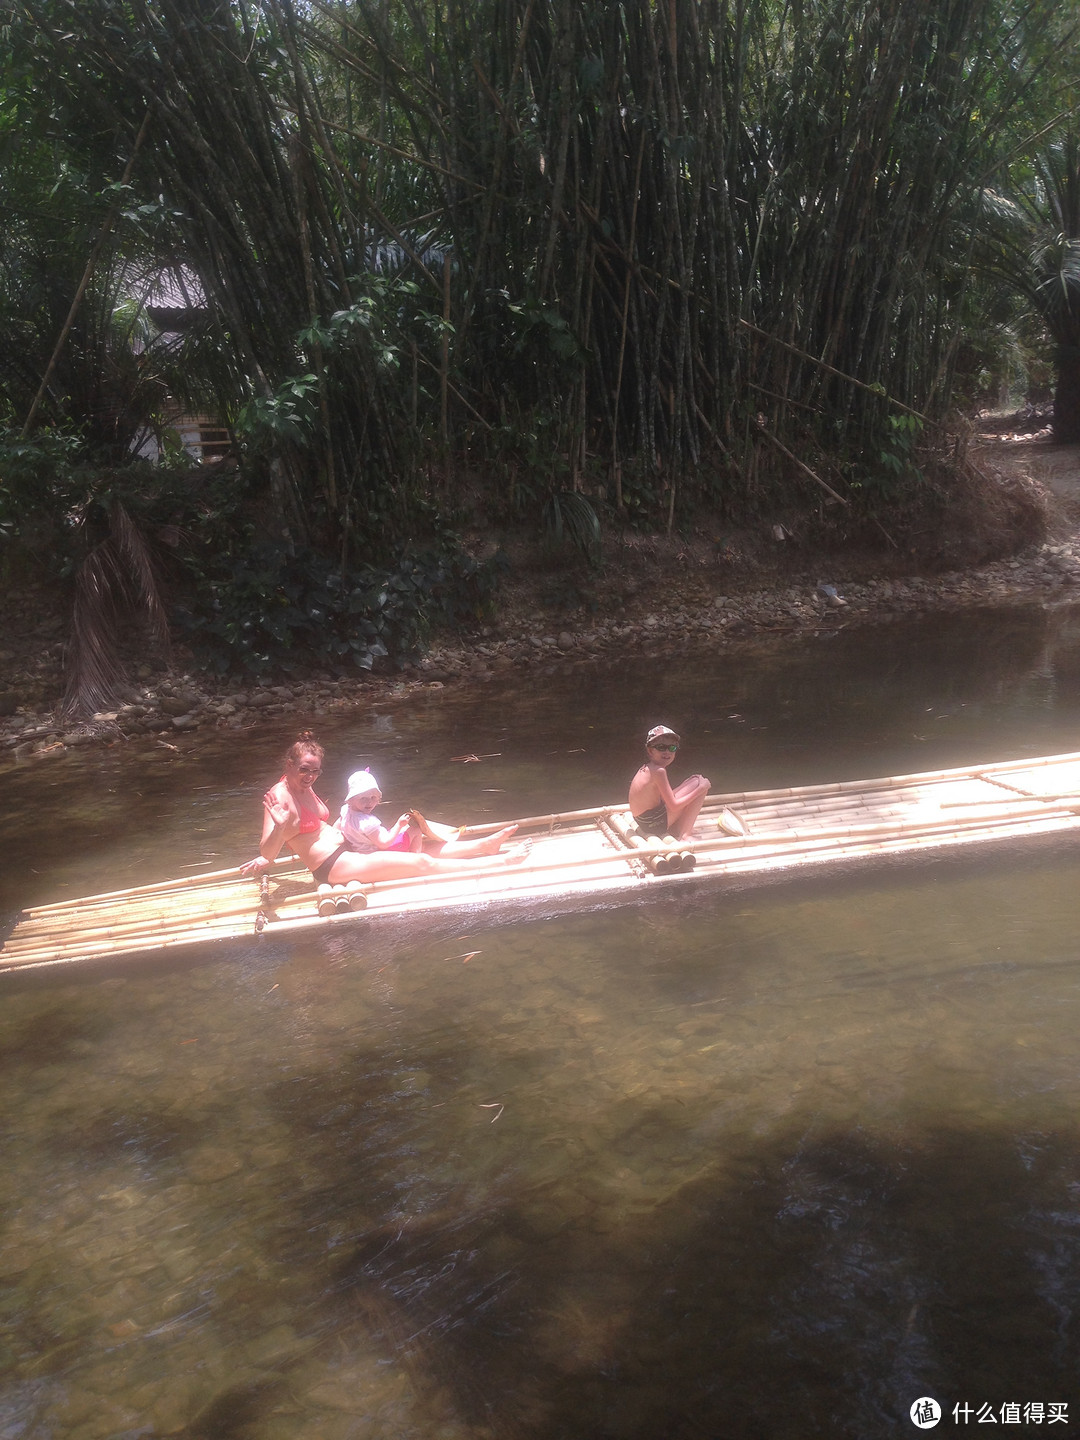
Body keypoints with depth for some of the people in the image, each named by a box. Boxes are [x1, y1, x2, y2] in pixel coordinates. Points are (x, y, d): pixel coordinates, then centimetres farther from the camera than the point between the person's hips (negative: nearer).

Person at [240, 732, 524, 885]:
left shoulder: (305, 788, 10)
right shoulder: (279, 796, -16)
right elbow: (267, 851, -26)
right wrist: (280, 826, -44)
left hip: (346, 850, 9)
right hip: (333, 867, -9)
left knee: (415, 848, 11)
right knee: (422, 863, -10)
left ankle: (484, 845, 22)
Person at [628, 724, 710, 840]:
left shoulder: (646, 768, 7)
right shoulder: (658, 771, -21)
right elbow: (674, 806, -19)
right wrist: (700, 789, -11)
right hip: (655, 824, -9)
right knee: (700, 783, -5)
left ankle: (676, 832, 16)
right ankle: (682, 835, -2)